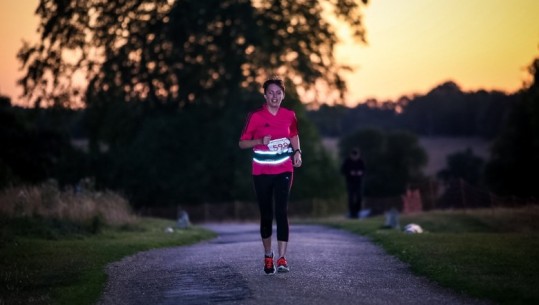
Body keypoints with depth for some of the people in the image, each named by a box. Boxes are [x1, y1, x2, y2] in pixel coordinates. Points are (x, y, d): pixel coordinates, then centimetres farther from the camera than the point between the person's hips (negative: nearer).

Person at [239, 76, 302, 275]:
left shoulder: (289, 116, 3)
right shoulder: (255, 117, -4)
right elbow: (242, 143, -1)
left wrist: (297, 151, 4)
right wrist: (260, 141, -18)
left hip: (284, 170, 1)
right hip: (262, 172, -1)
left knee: (282, 212, -12)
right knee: (266, 215, 6)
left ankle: (282, 259, -15)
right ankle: (268, 256, 23)